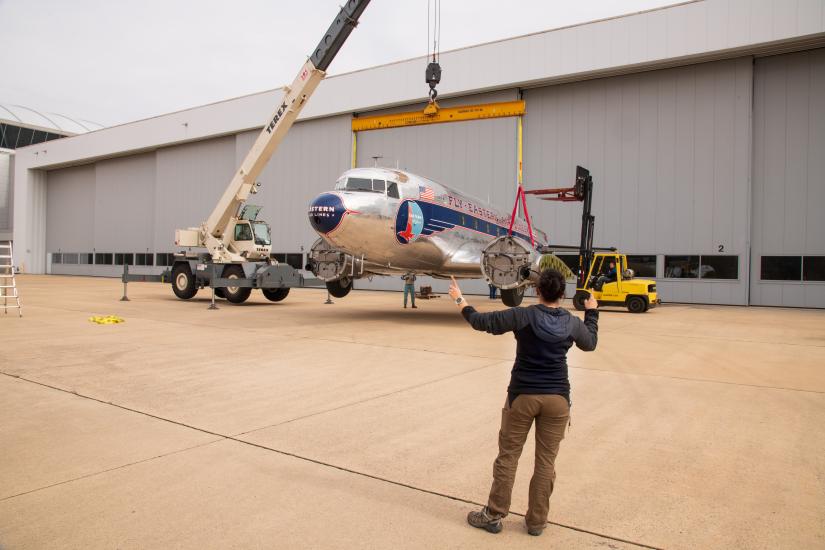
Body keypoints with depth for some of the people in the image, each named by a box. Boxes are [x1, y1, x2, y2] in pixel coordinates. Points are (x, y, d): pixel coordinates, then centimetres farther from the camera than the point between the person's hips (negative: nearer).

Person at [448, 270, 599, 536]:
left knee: (507, 456, 9)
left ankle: (493, 515, 19)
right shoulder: (572, 322, 0)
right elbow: (590, 343, 21)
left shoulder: (523, 316, -12)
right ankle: (536, 521, 22)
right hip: (557, 397, 3)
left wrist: (459, 299, 8)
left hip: (522, 395, -2)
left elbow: (480, 321, -8)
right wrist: (592, 312, 36)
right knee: (546, 461, 11)